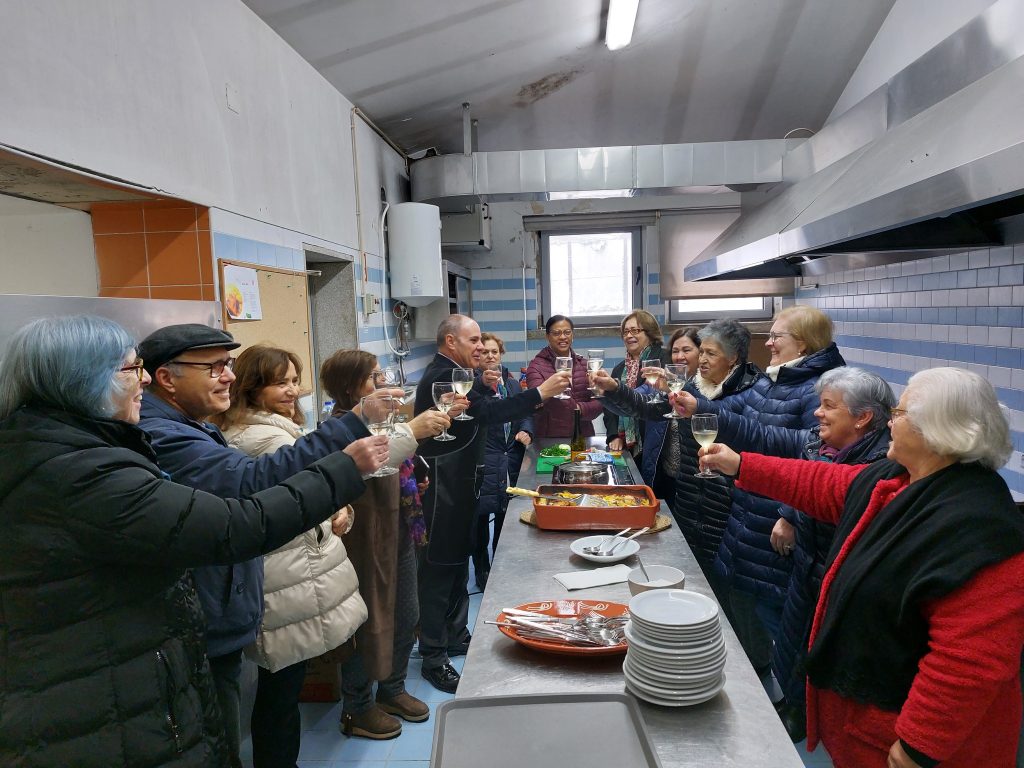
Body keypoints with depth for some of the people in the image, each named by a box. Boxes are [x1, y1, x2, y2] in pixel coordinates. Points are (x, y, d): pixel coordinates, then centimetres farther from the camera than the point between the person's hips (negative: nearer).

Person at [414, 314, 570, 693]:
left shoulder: (451, 374, 14)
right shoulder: (441, 376, -20)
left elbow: (475, 412, 17)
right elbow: (488, 413, -32)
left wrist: (484, 387, 0)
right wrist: (541, 392, -31)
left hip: (459, 484, 11)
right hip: (443, 488, -11)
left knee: (458, 561, 19)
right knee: (439, 567, -2)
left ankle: (456, 636, 34)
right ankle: (433, 658, 9)